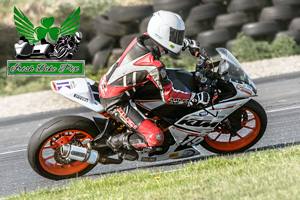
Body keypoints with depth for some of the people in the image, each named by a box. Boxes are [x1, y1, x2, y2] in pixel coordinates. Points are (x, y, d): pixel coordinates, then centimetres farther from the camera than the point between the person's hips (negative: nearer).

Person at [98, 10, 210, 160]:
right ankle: (117, 142, 5)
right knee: (155, 139, -15)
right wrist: (196, 99, -12)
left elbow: (167, 38, 19)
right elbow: (168, 96, -19)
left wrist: (189, 43, 18)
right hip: (115, 102, -9)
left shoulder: (143, 39, -6)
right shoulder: (154, 65, -28)